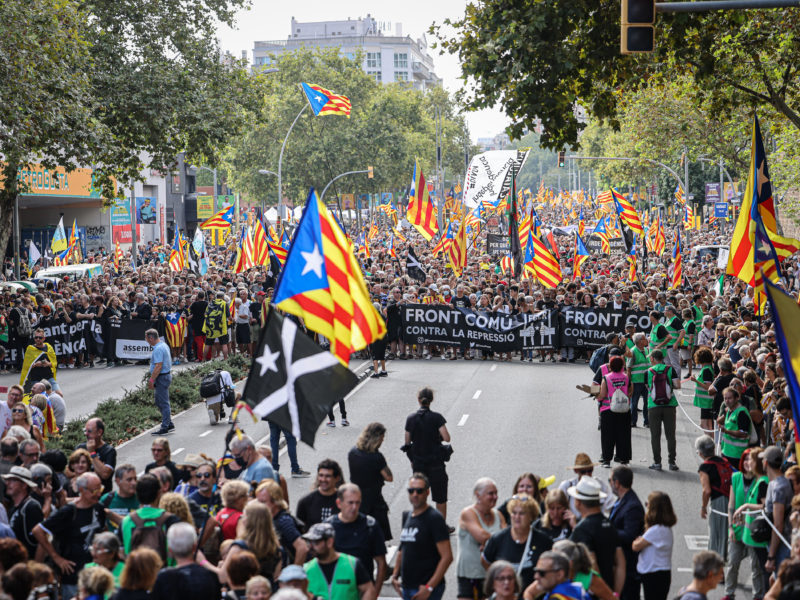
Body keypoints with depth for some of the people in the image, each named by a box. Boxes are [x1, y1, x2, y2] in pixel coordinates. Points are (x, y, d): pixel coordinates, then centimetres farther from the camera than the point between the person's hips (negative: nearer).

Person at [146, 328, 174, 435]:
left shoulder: (158, 349, -20)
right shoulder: (164, 345, 13)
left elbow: (158, 367, -25)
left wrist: (152, 380, -21)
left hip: (162, 377, -10)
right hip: (167, 375, 10)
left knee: (163, 403, -4)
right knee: (160, 402, 17)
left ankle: (165, 428, 0)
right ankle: (169, 424, 23)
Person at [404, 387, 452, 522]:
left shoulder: (411, 418, -3)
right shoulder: (436, 418, -13)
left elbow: (407, 442, 3)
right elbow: (447, 438, -19)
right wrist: (437, 437, 3)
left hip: (418, 462, 3)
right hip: (435, 463, -3)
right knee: (440, 497, 10)